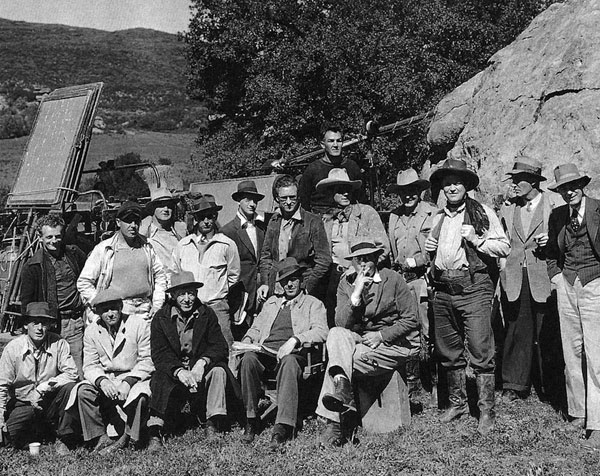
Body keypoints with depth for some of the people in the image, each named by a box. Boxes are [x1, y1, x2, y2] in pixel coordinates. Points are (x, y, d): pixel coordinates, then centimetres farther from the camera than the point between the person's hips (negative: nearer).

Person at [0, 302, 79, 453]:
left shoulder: (58, 343, -10)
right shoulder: (13, 348, -9)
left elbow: (72, 373, -16)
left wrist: (44, 387, -25)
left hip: (51, 402, 0)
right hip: (23, 405, 0)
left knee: (70, 387, -28)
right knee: (13, 434, -25)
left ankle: (64, 440, -11)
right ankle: (40, 431, 12)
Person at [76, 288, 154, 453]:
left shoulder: (139, 324, -8)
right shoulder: (91, 331, 2)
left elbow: (147, 361, -11)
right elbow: (90, 366, -1)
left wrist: (128, 382, -24)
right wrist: (102, 381, -23)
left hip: (135, 378, -3)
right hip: (105, 380, 4)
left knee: (139, 396, -34)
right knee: (83, 391, -21)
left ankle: (126, 438, -12)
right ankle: (100, 438, -13)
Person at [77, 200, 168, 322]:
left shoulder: (146, 247, 14)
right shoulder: (103, 249, 2)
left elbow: (160, 275, 22)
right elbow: (83, 282, 3)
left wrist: (157, 305, 11)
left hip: (145, 312, 3)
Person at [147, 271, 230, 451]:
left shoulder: (207, 314, 2)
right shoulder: (161, 318, -1)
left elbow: (220, 347, -5)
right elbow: (159, 354, -9)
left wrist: (203, 362, -27)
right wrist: (178, 371, -29)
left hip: (201, 369, 1)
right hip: (172, 370, 0)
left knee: (218, 371, -29)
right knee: (159, 379, -30)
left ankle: (214, 426, -27)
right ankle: (155, 434, -34)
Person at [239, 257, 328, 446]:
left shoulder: (313, 303, 17)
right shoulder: (271, 302, 32)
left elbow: (321, 331, 0)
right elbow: (256, 328, 30)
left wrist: (295, 340, -16)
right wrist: (248, 339, 5)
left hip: (293, 353, -3)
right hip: (265, 351, 3)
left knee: (288, 362, -40)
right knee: (248, 359, -32)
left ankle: (283, 427, -44)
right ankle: (251, 421, -24)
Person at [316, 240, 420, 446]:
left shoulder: (392, 279, -3)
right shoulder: (346, 282, 6)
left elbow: (410, 320, -4)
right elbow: (341, 323, -5)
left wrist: (381, 335, -14)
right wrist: (356, 294, -17)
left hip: (393, 343, -4)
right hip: (359, 340, 4)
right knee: (335, 334, -29)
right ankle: (341, 385, -47)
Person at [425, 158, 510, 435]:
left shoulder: (483, 213, 3)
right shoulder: (439, 218, 18)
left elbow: (504, 247, -2)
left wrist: (476, 240, -13)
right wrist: (429, 249, 9)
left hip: (473, 287, -5)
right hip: (442, 290, 6)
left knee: (480, 351, -7)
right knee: (448, 352, 11)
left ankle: (487, 412, 0)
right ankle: (457, 402, 26)